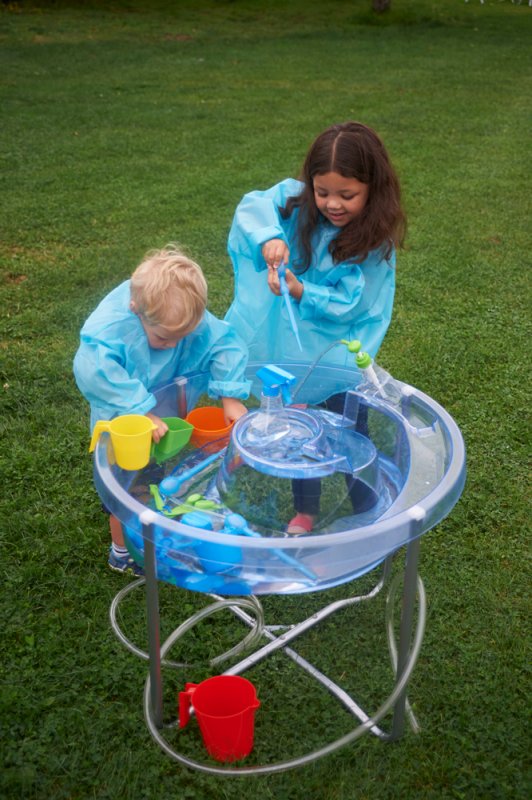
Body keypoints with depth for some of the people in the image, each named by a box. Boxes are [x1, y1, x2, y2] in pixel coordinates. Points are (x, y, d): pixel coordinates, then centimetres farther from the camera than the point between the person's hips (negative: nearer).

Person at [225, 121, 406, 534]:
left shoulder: (375, 241, -20)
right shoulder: (296, 200, -11)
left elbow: (349, 304, -21)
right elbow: (253, 205, -18)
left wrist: (301, 292, -33)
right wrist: (267, 237, -36)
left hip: (339, 357, -3)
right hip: (293, 350, 4)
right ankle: (305, 512, 41)